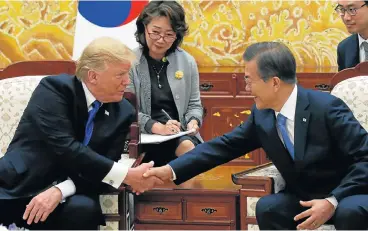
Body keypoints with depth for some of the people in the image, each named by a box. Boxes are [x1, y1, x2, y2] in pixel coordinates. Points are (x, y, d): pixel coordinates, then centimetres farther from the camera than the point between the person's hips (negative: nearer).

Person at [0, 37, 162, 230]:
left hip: (68, 195, 4)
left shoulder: (123, 112, 4)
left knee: (83, 209, -30)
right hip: (19, 187, -4)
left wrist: (61, 190, -21)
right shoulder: (54, 89, -9)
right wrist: (126, 175, -23)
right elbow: (65, 147, -21)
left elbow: (103, 167, -2)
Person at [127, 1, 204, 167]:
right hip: (143, 137, -4)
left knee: (190, 148, -31)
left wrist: (193, 121, -9)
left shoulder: (187, 62, 10)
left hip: (181, 135, 4)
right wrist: (157, 127, -22)